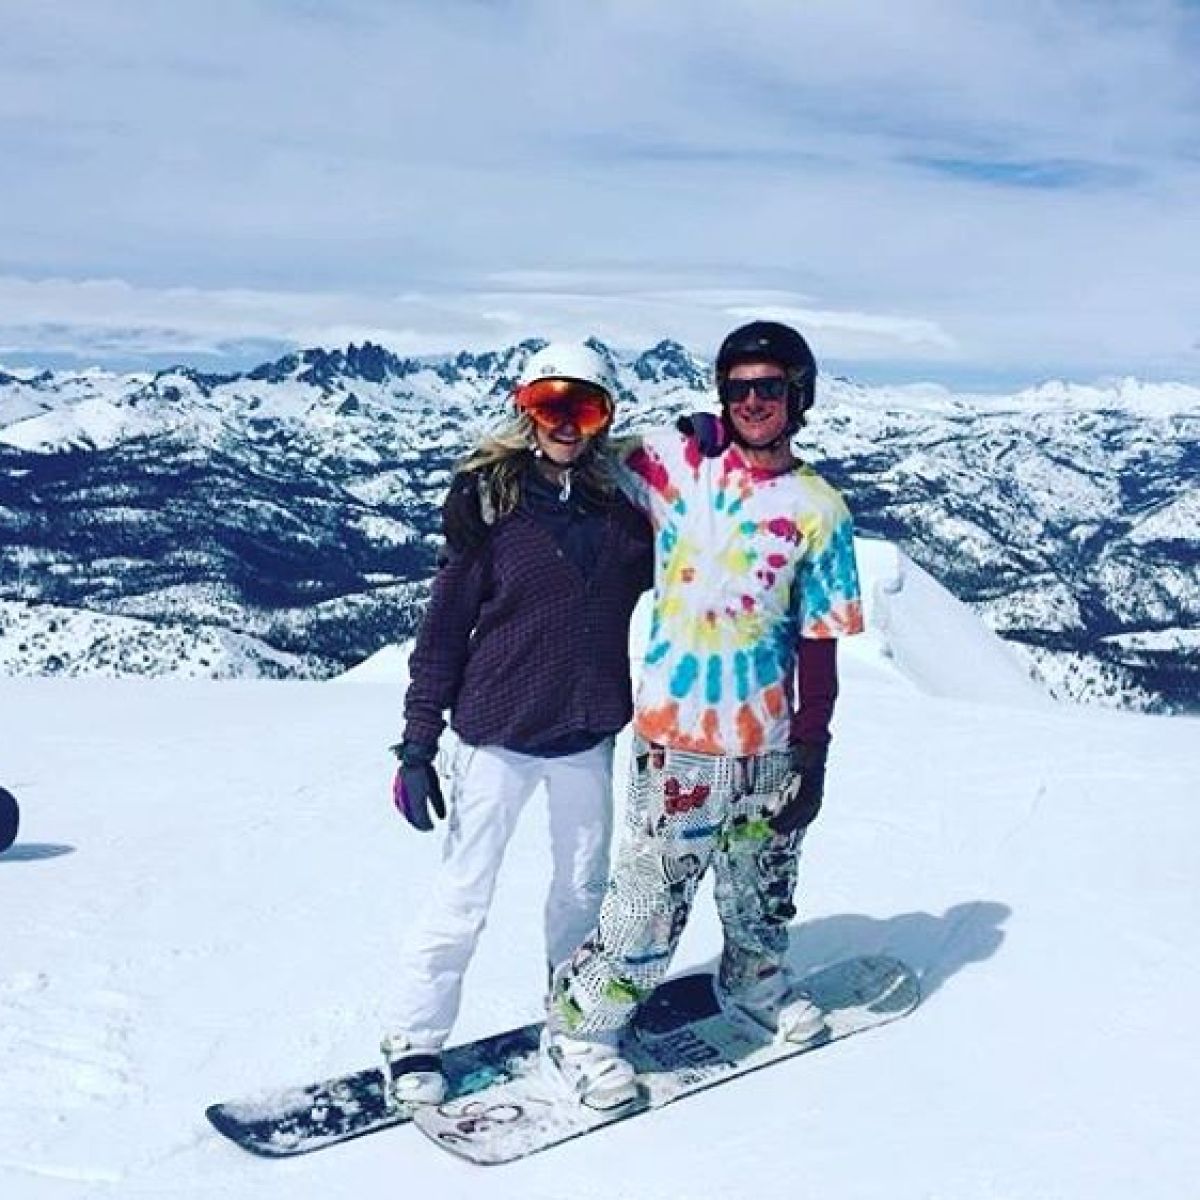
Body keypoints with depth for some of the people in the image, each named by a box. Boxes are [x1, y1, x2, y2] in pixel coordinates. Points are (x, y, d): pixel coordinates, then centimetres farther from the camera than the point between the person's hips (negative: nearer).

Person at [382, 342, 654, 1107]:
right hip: (501, 733, -4)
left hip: (588, 734, 4)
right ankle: (415, 1043, 20)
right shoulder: (491, 496, -8)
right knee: (465, 895, 3)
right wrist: (419, 743, -8)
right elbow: (447, 622, -7)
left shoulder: (619, 504, 1)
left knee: (585, 885, 18)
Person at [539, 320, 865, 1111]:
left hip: (771, 740, 3)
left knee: (764, 887, 21)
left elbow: (819, 645, 0)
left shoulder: (818, 509, 0)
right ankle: (580, 1026, 18)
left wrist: (811, 756, -1)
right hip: (680, 734, -3)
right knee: (652, 903, -3)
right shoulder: (677, 464, -3)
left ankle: (756, 979, 50)